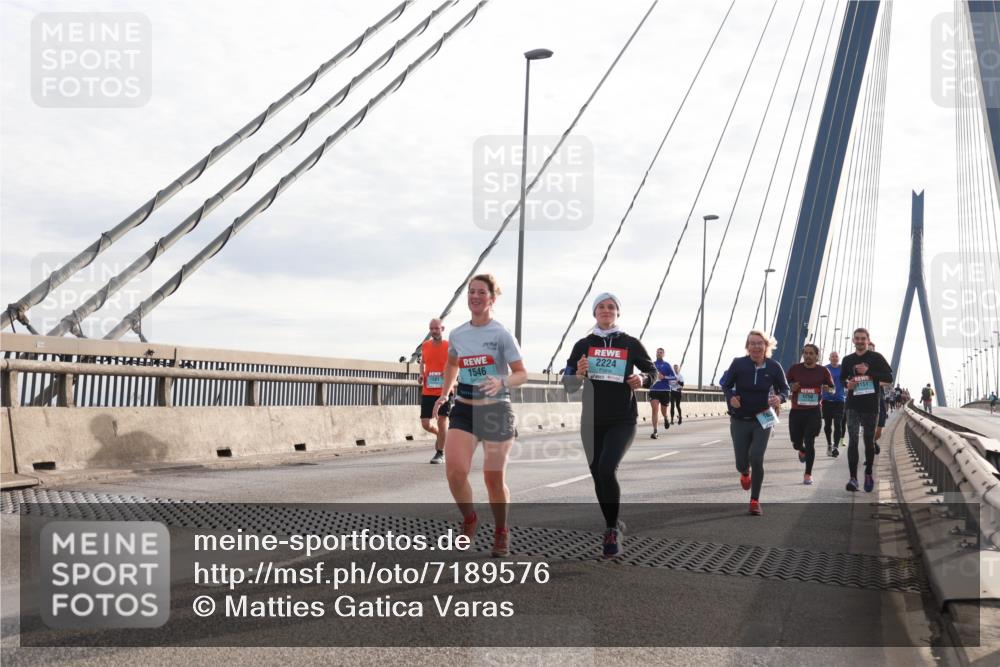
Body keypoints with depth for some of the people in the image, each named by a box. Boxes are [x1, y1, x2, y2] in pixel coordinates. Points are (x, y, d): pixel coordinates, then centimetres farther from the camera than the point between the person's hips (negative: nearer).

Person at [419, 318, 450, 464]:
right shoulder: (425, 346, 6)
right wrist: (421, 374, 5)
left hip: (444, 390, -3)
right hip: (427, 391, 3)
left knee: (442, 420, -6)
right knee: (425, 424, 2)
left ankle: (440, 453, 9)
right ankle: (439, 434, 35)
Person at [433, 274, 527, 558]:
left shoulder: (501, 334, -9)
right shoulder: (457, 335, 5)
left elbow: (522, 374, -11)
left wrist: (502, 382, -30)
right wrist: (444, 394, 20)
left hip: (496, 410, -3)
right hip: (464, 409, 3)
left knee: (494, 479, 3)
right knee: (455, 470, -16)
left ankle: (501, 532, 27)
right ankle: (469, 519, 12)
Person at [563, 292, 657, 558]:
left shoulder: (631, 344, 0)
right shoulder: (583, 345, 4)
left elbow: (653, 371, 12)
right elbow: (567, 383, 5)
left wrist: (642, 380, -10)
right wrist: (579, 374, -17)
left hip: (622, 421, -3)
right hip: (592, 421, 3)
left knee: (607, 469, -22)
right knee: (598, 474, 10)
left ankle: (612, 530, -4)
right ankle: (614, 526, 32)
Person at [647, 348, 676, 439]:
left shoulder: (667, 365, 1)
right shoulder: (651, 364, 8)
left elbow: (674, 378, -4)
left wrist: (664, 377, -17)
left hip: (665, 391, -1)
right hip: (653, 390, 1)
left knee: (663, 411, 13)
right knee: (655, 410, -15)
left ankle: (665, 419, 49)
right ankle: (655, 432, -16)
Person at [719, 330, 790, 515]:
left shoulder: (774, 367, -8)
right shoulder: (738, 364, -10)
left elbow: (784, 389, 3)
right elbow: (725, 384, 2)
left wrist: (779, 398, -20)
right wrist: (730, 397, -19)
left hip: (762, 420, 0)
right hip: (740, 421, 1)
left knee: (757, 459, -12)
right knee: (741, 463, 6)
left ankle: (755, 501, 6)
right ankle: (745, 473, 48)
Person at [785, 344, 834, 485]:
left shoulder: (823, 371, 2)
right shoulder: (795, 369, 2)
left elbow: (832, 388, 12)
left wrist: (827, 388, -11)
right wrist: (792, 387, -11)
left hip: (814, 411, -1)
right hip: (796, 411, 1)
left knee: (809, 442, -7)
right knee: (796, 443, 6)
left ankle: (808, 474, 4)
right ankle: (802, 451, 45)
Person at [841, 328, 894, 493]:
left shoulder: (876, 358, -1)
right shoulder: (848, 360, 8)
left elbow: (889, 377, -6)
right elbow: (842, 378, 21)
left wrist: (868, 372, -18)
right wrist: (847, 384, -3)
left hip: (871, 406, -1)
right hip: (853, 406, 1)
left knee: (869, 441, 10)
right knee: (853, 441, -9)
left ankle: (868, 474, 26)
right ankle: (853, 477, -12)